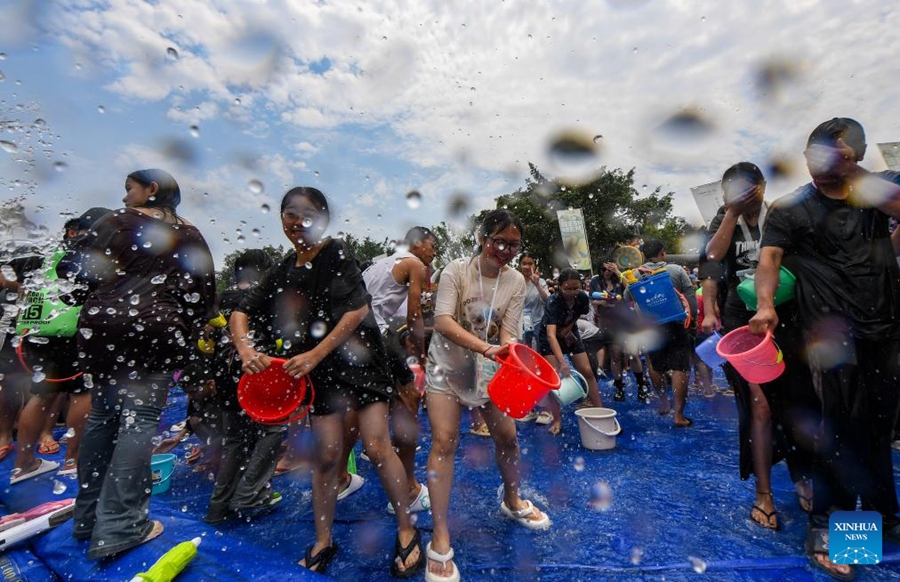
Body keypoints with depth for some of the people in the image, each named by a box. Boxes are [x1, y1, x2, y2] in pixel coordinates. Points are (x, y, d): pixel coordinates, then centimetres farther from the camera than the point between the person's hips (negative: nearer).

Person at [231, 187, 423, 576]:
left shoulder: (337, 253, -8)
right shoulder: (284, 270, 10)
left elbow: (358, 310, -17)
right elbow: (241, 312, 13)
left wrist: (316, 354, -19)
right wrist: (244, 347, -8)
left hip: (359, 358, -4)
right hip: (319, 369, 5)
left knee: (377, 446, -7)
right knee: (326, 456, 9)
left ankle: (407, 531, 17)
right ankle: (323, 542, 31)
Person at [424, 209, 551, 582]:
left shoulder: (516, 281, -6)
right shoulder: (456, 270, -15)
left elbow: (507, 330, -10)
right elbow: (442, 320, -27)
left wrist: (508, 354, -33)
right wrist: (485, 347, -40)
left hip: (489, 367, 4)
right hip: (447, 364, -3)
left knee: (507, 435, 9)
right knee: (444, 441, -8)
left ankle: (512, 501, 38)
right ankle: (440, 538, 6)